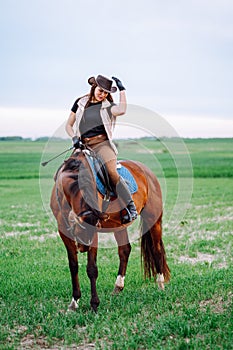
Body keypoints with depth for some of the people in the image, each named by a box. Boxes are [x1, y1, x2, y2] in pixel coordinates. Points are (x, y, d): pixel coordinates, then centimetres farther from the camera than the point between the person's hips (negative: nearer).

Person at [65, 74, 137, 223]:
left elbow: (121, 110, -19)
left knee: (113, 173, -20)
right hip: (83, 145, 3)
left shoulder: (108, 106, 5)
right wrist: (74, 138, -4)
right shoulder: (80, 103, 11)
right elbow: (69, 125, 15)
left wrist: (122, 89, -10)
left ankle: (131, 208, -21)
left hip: (102, 143, -3)